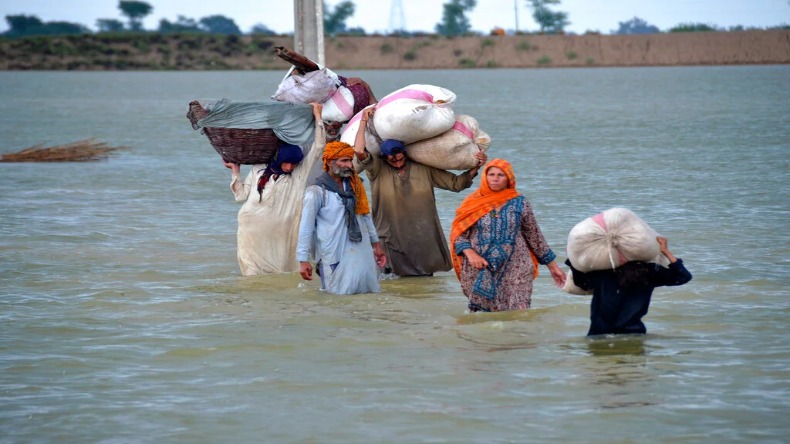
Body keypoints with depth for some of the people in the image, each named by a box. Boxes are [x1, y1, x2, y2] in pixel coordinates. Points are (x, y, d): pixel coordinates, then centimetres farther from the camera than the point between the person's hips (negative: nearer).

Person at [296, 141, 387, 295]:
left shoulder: (354, 186, 10)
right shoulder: (316, 192, -8)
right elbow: (306, 228, -9)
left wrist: (376, 244, 20)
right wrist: (303, 260, -14)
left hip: (363, 253, 6)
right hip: (335, 257, -6)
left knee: (369, 291, 8)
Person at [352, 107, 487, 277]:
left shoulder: (424, 168, 4)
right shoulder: (377, 169, -4)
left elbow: (456, 183, 9)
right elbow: (359, 151, -20)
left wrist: (475, 168, -3)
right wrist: (363, 121, -14)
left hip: (425, 242, 3)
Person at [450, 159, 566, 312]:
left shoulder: (520, 203, 6)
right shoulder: (472, 203, 5)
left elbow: (534, 236, 13)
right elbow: (458, 234, 5)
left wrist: (552, 266, 15)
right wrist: (470, 253, -14)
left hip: (514, 271, 0)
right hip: (480, 272, 0)